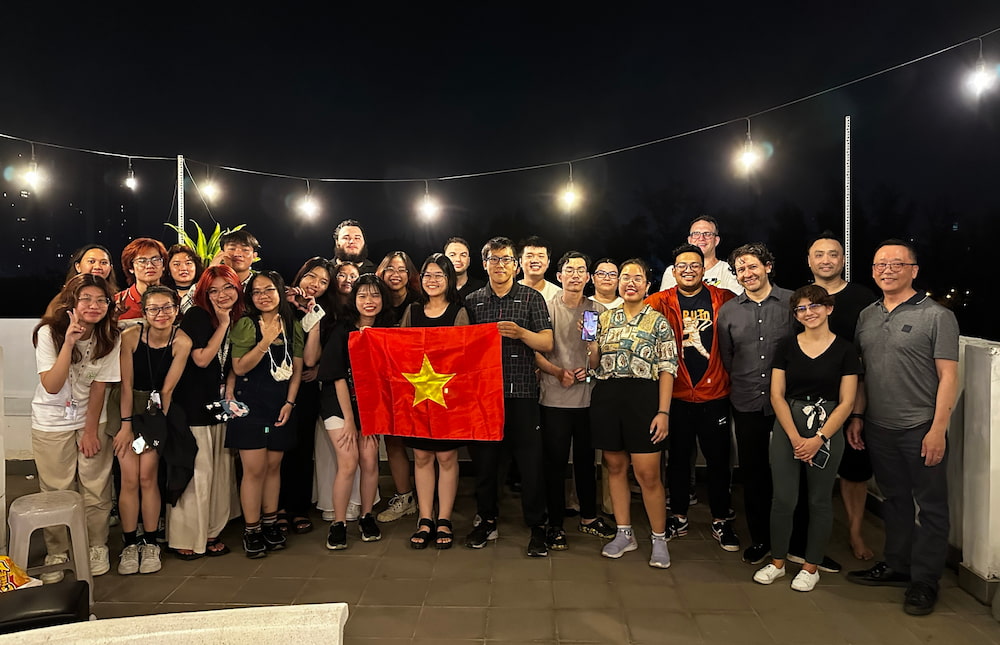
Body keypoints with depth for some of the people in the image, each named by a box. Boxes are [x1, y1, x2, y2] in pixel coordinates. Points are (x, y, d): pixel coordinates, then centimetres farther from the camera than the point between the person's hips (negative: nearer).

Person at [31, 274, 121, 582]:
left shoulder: (110, 337, -9)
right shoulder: (49, 333, -16)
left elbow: (99, 385, -3)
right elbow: (51, 386, -24)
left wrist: (91, 429, -3)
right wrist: (69, 342, -33)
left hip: (91, 419, 2)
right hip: (51, 423, -2)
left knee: (96, 490, 3)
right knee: (56, 491, 3)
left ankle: (97, 547, 21)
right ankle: (56, 554, 21)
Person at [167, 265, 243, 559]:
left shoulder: (238, 320, 10)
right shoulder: (196, 316, -9)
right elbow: (201, 359, -18)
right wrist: (222, 324, -15)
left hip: (219, 405, 7)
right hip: (193, 406, -7)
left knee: (220, 470, 9)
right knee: (197, 471, -3)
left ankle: (210, 532, 22)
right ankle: (184, 537, 11)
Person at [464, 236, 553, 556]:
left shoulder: (532, 298, 5)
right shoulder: (472, 301, 12)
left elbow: (547, 343, -1)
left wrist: (520, 332, -18)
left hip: (521, 391, -2)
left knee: (530, 461, -1)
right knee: (484, 458, 10)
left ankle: (537, 527, 12)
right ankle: (487, 520, 26)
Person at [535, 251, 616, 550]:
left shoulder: (598, 310, 6)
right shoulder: (547, 308, 0)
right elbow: (535, 351, -2)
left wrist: (590, 368, -9)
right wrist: (558, 372, -16)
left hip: (588, 395, 2)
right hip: (555, 398, -2)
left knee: (586, 459, 14)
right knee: (555, 461, 3)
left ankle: (588, 518, 30)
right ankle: (555, 524, 16)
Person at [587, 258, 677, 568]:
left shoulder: (658, 321, 0)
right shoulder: (604, 318, 10)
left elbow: (667, 369, -4)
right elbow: (595, 365, 13)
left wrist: (663, 412, -12)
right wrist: (589, 341, -7)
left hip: (643, 398, -4)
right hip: (607, 398, 4)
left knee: (648, 474, -2)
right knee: (615, 467, 11)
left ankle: (659, 539, 14)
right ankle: (624, 534, 25)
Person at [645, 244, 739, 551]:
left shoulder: (723, 299, 1)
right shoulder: (662, 302, 0)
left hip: (714, 393, 0)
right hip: (677, 395, 0)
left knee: (718, 459, 8)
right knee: (678, 458, 12)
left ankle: (721, 521, 24)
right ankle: (679, 518, 27)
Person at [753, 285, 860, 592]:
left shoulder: (844, 350, -1)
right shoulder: (787, 346, 4)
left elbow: (846, 402, -4)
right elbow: (777, 395, 0)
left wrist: (819, 438, -13)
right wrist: (795, 437, -9)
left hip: (827, 429, -1)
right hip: (787, 428, 1)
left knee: (820, 500, 8)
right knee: (783, 498, 3)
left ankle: (811, 567, 24)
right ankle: (777, 562, 20)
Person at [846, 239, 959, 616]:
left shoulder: (936, 316, -8)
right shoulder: (867, 316, 9)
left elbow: (948, 377, -10)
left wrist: (938, 429, -15)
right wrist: (857, 417, 9)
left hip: (921, 430, -5)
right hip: (879, 429, 5)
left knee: (930, 506, 6)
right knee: (895, 500, 17)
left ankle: (925, 581, 18)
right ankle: (896, 566, 31)